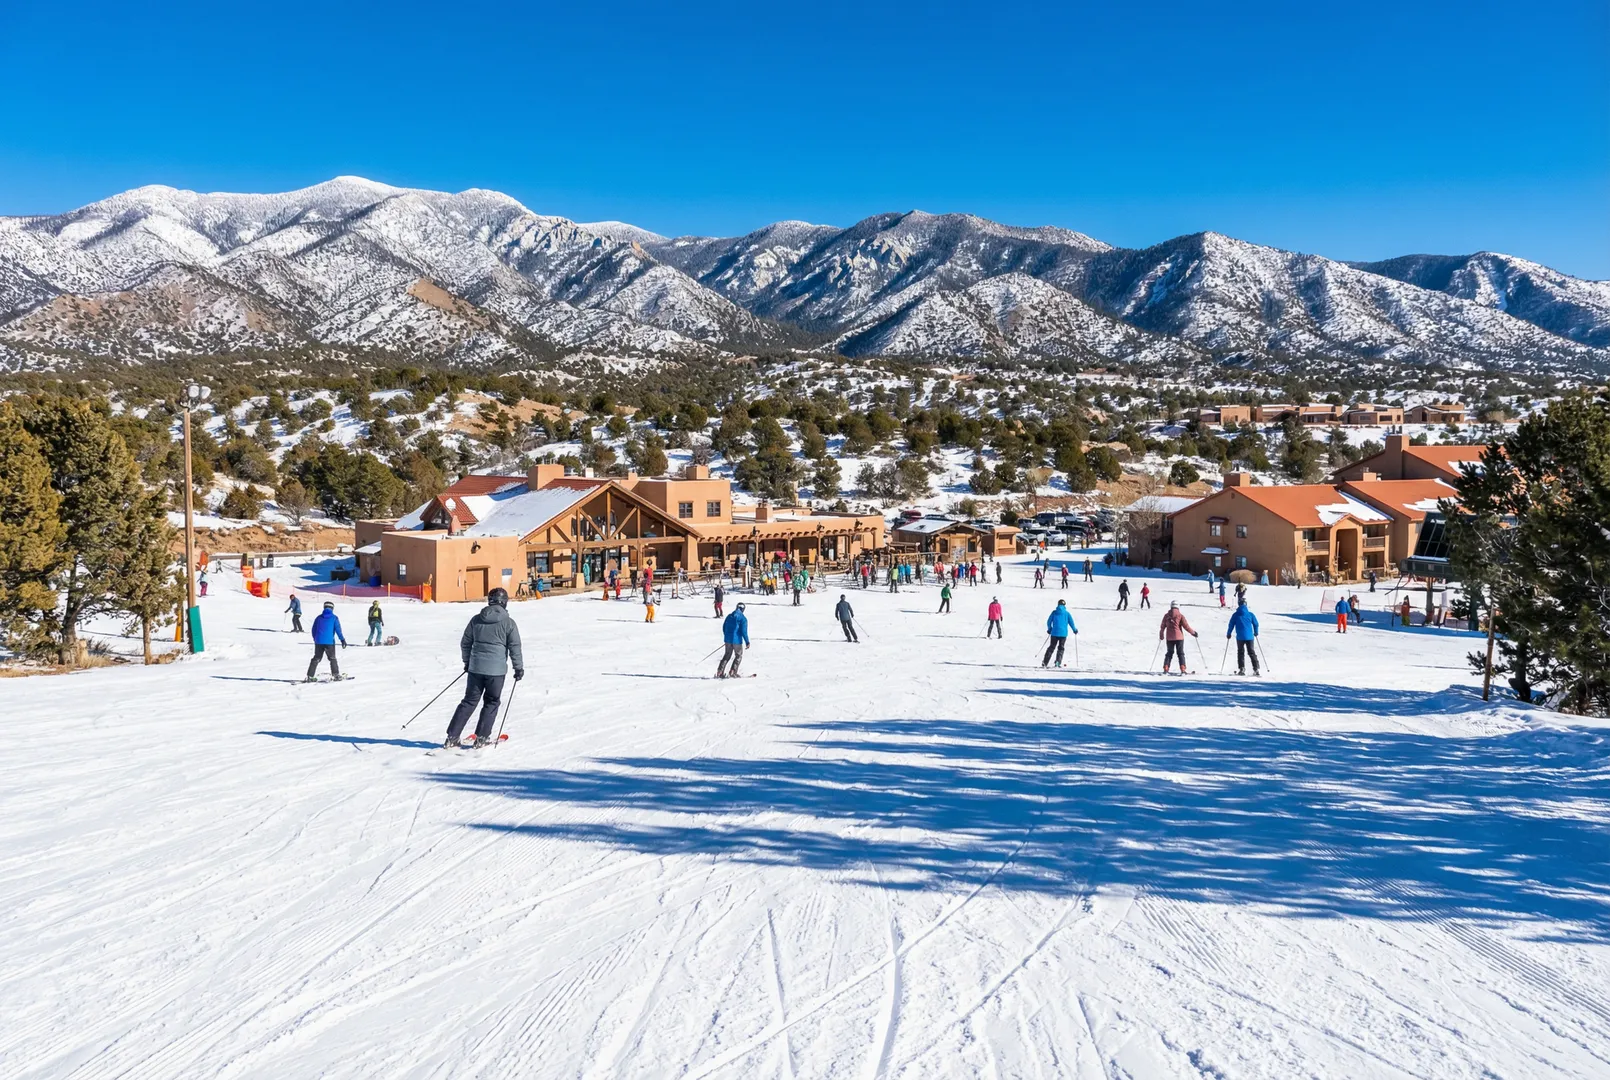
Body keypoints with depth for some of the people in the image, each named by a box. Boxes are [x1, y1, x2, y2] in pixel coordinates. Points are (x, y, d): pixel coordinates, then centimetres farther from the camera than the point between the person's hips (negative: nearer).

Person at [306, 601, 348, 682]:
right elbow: (338, 630, -8)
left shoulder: (319, 618, 8)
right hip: (329, 642, -3)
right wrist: (343, 640, -5)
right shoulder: (334, 618, -2)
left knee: (316, 658, 11)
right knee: (332, 658, 10)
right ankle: (336, 675, 7)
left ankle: (310, 676, 5)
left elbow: (313, 630, 13)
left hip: (319, 642, 3)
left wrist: (315, 639, 27)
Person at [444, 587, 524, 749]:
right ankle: (481, 738, 7)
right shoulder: (508, 622, -6)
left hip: (475, 667, 3)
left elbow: (465, 643, 12)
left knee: (469, 701, 12)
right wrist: (519, 668, 5)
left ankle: (452, 737, 8)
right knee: (491, 703, 11)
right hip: (496, 670, -3)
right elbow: (515, 647, -6)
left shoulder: (476, 620, 5)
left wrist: (467, 662, 26)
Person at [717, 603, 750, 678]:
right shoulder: (743, 618, -10)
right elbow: (744, 631, -16)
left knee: (727, 655, 18)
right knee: (738, 656, 11)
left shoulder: (729, 616, 9)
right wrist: (747, 642, -11)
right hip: (737, 640, -5)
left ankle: (720, 671, 10)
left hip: (728, 640, 5)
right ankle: (732, 672, 3)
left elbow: (724, 628, 16)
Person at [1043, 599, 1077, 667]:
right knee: (1061, 648, 9)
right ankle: (1058, 662, -7)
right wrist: (1075, 630, 22)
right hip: (1063, 633, -1)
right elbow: (1071, 623, 4)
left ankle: (1045, 662, 3)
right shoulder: (1067, 613, 3)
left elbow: (1049, 622, 5)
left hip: (1054, 633, 1)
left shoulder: (1054, 612, 4)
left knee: (1051, 647, 9)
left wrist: (1049, 629, 24)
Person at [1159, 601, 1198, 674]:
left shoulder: (1166, 615, 2)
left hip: (1169, 638, 3)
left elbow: (1162, 627, 8)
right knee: (1181, 654, 4)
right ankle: (1183, 670, -4)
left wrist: (1161, 635, 23)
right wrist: (1193, 632, 4)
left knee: (1169, 653, 12)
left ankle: (1165, 669, 4)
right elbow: (1186, 626, -8)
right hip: (1179, 637, -3)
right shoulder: (1180, 615, -6)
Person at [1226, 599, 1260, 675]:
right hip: (1250, 637, 1)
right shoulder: (1250, 614, 3)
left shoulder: (1235, 615, 0)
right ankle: (1256, 669, 4)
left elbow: (1231, 625, 1)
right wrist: (1256, 633, 25)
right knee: (1252, 652, 9)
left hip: (1240, 637, -1)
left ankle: (1241, 669, -2)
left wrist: (1228, 634, 14)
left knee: (1240, 652, 9)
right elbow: (1256, 624, 8)